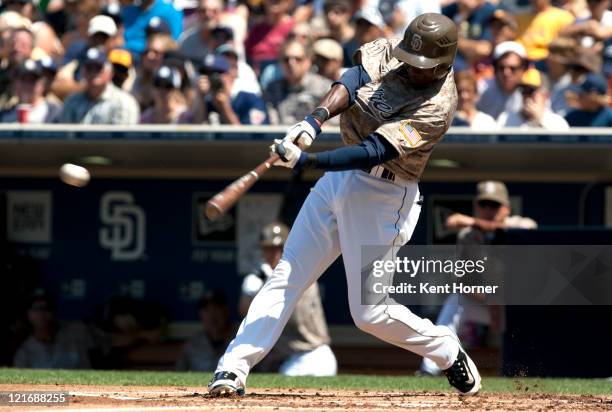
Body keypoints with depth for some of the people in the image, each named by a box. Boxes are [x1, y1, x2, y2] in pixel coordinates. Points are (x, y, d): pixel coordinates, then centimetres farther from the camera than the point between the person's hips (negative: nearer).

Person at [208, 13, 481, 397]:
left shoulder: (437, 106, -23)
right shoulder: (391, 51, -3)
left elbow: (374, 152, -30)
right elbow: (354, 80, -16)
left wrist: (306, 161, -38)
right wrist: (316, 118, -35)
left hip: (382, 196, -7)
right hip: (340, 178, 7)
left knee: (370, 313, -4)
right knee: (286, 277, 1)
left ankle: (449, 353, 19)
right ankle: (233, 370, -2)